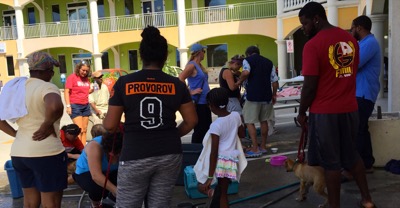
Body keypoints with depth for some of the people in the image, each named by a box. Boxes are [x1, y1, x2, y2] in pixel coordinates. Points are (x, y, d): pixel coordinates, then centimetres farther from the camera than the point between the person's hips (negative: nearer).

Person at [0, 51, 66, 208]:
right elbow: (55, 107, -35)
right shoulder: (47, 87, -13)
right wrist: (47, 124, -18)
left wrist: (16, 134, 10)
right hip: (46, 152, -8)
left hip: (19, 152, 8)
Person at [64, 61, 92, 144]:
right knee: (80, 130, -10)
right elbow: (66, 92, -8)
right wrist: (68, 106, -15)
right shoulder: (72, 77, -5)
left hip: (86, 106, 6)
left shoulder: (86, 79, 11)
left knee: (85, 130, 5)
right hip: (75, 106, -6)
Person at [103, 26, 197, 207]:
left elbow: (110, 125, -4)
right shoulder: (176, 84, -1)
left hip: (135, 156, -2)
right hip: (169, 155, 2)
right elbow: (191, 121, 4)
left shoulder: (124, 83, -5)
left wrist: (104, 120, 19)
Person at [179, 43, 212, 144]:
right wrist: (190, 92, -20)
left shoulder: (200, 66, 14)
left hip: (205, 102, 9)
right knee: (199, 130, -3)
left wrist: (208, 92, 14)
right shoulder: (192, 65, -12)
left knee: (206, 128, 15)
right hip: (198, 103, -9)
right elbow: (180, 80, -24)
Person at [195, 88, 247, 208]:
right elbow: (242, 134, 17)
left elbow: (214, 153, -17)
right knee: (223, 193, 17)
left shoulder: (216, 125, -17)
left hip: (219, 162, -6)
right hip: (231, 162, 6)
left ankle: (211, 191, -12)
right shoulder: (236, 115, -1)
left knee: (202, 187, 16)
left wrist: (210, 177, -14)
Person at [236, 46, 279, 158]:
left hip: (253, 96, -6)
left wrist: (239, 81, -6)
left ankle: (255, 149, -3)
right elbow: (275, 81, 10)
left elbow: (246, 72, -22)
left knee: (249, 122, 0)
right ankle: (263, 146, 24)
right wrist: (274, 95, 19)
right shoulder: (269, 62, 17)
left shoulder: (248, 60, 1)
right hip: (266, 95, 6)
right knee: (264, 121, 16)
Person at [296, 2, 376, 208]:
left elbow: (310, 86, -16)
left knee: (330, 162, 5)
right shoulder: (351, 39, 7)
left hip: (324, 111, -7)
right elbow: (352, 73, 14)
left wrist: (301, 112, -4)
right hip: (349, 108, 7)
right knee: (351, 155, 21)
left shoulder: (313, 45, -15)